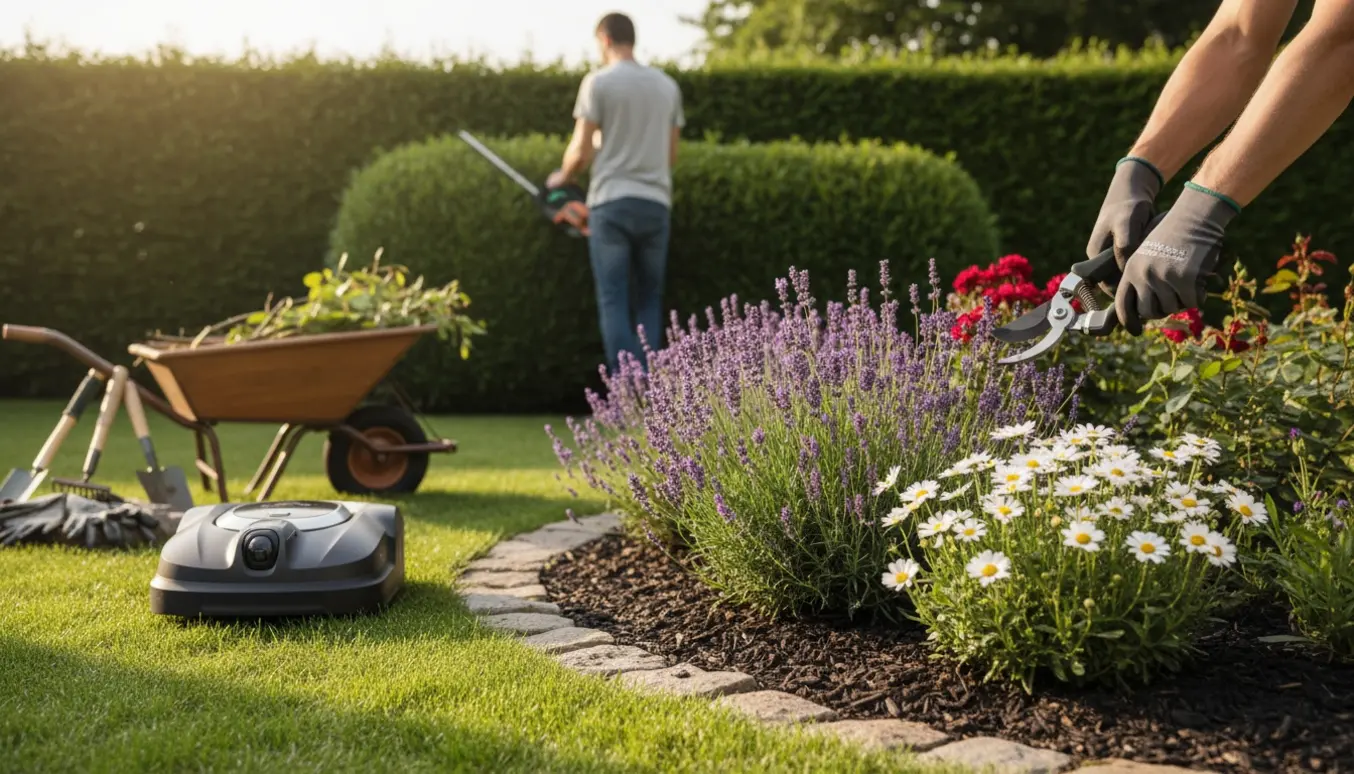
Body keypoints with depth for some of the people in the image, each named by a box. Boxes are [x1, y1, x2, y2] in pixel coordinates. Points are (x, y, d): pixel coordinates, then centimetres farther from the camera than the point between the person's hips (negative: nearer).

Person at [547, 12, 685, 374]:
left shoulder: (598, 82, -3)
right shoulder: (667, 85, 12)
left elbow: (580, 151, -5)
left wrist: (562, 177, 15)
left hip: (611, 202, -4)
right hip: (656, 203, 4)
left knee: (614, 302, -2)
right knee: (649, 302, 11)